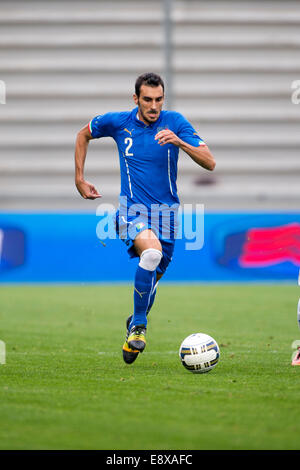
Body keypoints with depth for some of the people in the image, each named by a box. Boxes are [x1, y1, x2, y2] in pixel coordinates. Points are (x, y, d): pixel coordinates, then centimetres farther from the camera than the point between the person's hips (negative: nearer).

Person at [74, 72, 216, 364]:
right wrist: (79, 179, 14)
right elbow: (83, 135, 17)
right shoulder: (117, 122, -3)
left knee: (151, 278, 13)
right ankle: (138, 325, -18)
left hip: (166, 213, 3)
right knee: (152, 252, -33)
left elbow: (210, 163, -12)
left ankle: (135, 324, 45)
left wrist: (179, 142, -28)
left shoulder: (174, 122, -5)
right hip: (132, 212, -3)